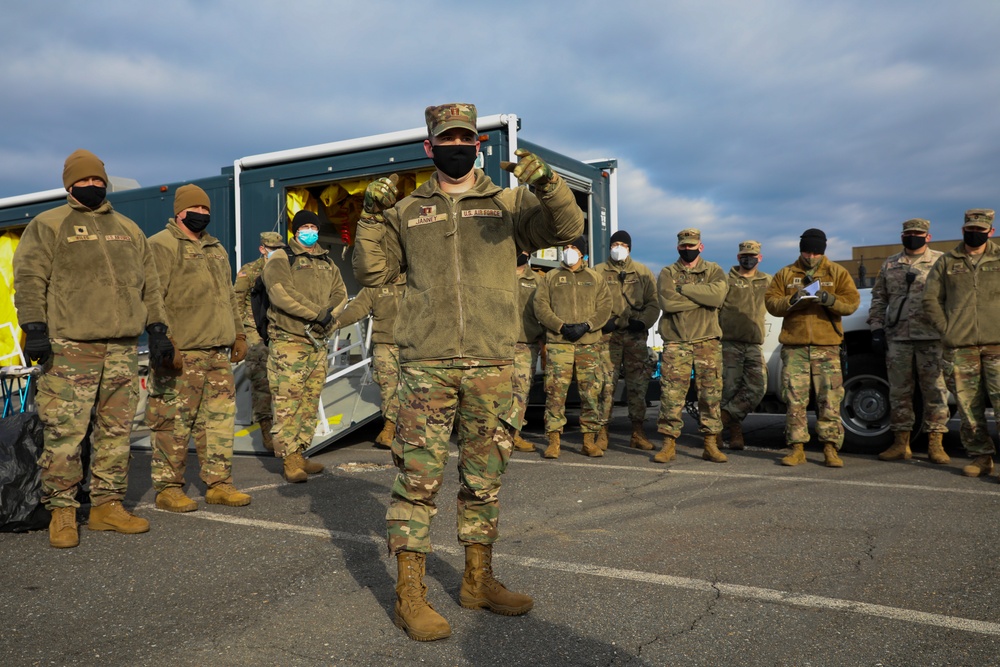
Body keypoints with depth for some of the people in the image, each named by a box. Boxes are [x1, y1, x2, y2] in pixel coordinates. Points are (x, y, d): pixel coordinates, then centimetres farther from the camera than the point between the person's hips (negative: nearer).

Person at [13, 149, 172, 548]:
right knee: (64, 432, -6)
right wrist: (35, 328, -11)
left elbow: (149, 285, 20)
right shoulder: (48, 225, 6)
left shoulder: (129, 229, 20)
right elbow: (29, 279, -1)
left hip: (123, 349, 5)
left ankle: (107, 505, 16)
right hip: (69, 348, -4)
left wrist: (157, 329, 13)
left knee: (117, 431, 7)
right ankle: (61, 511, 5)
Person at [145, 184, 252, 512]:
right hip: (180, 354, -7)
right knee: (173, 423, -2)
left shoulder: (216, 250, 21)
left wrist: (238, 334, 20)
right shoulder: (160, 246, -4)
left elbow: (229, 297, 26)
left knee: (219, 420, 9)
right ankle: (168, 488, 10)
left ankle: (219, 484, 17)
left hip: (218, 353, 8)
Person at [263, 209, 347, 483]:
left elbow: (340, 293, 9)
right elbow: (281, 294, -16)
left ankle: (300, 454, 18)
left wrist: (328, 314, -12)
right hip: (288, 342, -7)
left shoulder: (328, 263, 19)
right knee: (287, 403, -8)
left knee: (310, 403, 9)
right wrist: (317, 312, -18)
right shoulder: (280, 259, -2)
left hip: (318, 342, 7)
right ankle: (288, 459, -2)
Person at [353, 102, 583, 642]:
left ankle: (478, 580, 27)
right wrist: (372, 217, -4)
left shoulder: (508, 203, 10)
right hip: (426, 364, -1)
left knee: (484, 477, 11)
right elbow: (371, 273, 9)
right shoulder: (406, 211, 12)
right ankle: (410, 594, 10)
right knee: (418, 477, -1)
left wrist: (547, 184, -19)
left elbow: (567, 228, -1)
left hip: (491, 365, 1)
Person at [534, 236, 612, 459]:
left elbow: (604, 308, 6)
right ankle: (553, 441, -1)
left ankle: (589, 440, 9)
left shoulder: (595, 278, 15)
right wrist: (561, 327, -10)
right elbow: (540, 307, 3)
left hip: (589, 343, 1)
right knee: (555, 391, -6)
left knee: (591, 392, 1)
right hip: (558, 343, -1)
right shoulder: (551, 277, 13)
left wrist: (586, 326, -11)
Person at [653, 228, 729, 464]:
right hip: (676, 342, -1)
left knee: (711, 393, 2)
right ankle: (669, 443, 4)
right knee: (671, 394, -4)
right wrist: (702, 297, -8)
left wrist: (684, 288, -10)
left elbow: (718, 295, -11)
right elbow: (667, 302, -10)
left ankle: (711, 444, 11)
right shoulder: (668, 273, 10)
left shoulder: (714, 271, 12)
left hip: (707, 341, 1)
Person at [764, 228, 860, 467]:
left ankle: (830, 449, 3)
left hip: (826, 346, -1)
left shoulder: (837, 273, 11)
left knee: (830, 399, -4)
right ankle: (797, 448, 7)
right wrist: (791, 300, -14)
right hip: (794, 345, 1)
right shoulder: (785, 274, 13)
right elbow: (770, 302, 5)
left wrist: (829, 299, -16)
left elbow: (852, 302, 3)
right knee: (794, 398, 0)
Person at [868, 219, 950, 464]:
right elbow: (878, 298, 16)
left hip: (932, 337, -3)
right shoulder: (889, 265, 15)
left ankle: (935, 444, 6)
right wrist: (876, 329, 7)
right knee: (899, 391, 5)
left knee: (935, 390, -1)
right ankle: (901, 443, 13)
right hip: (897, 337, 3)